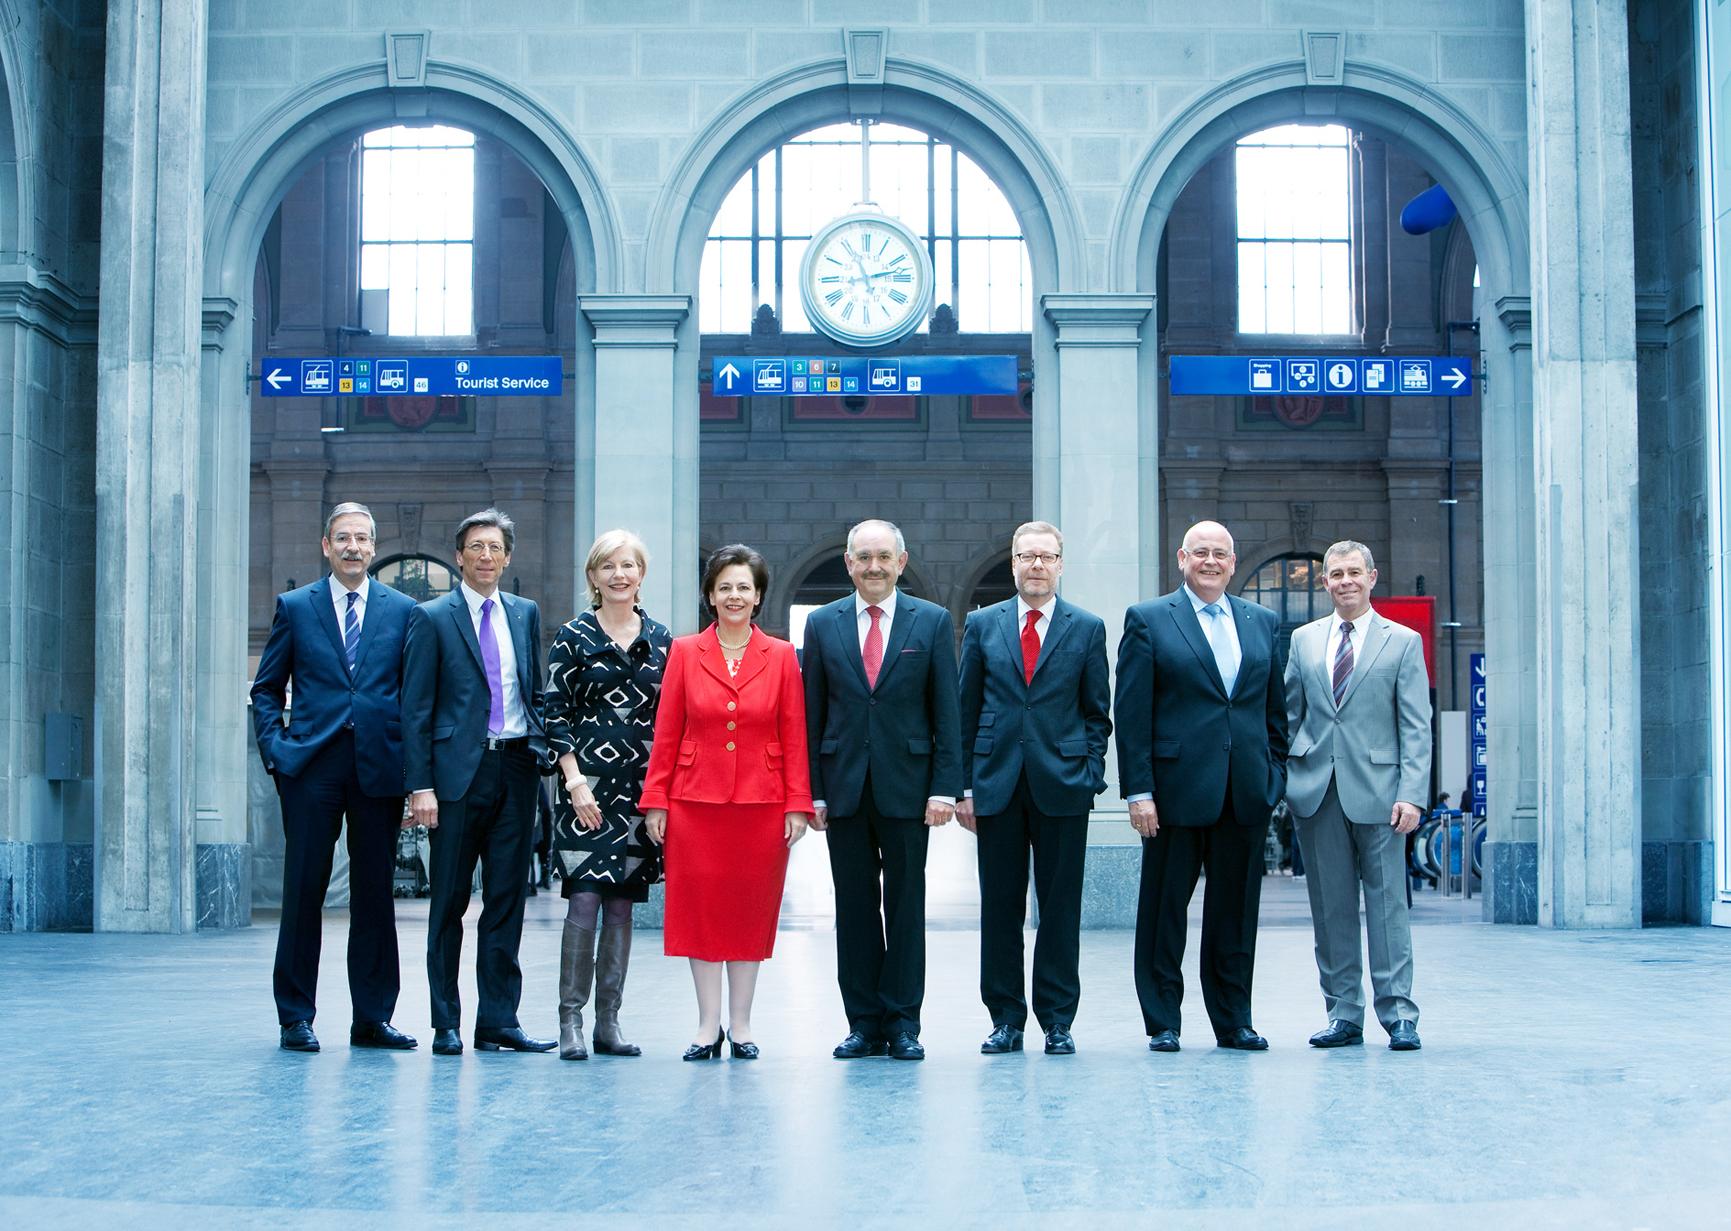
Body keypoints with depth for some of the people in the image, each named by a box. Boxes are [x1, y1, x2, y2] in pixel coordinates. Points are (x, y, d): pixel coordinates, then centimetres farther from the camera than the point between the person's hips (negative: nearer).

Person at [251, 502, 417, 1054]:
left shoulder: (403, 610, 9)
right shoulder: (294, 607, 8)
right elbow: (266, 689, 10)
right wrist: (275, 750, -2)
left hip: (379, 764, 1)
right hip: (312, 765, -1)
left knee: (375, 892, 5)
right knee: (304, 890, 0)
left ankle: (373, 1018, 12)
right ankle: (295, 1017, 8)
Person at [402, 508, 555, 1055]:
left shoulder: (526, 614, 13)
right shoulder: (432, 618, 0)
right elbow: (415, 709, -3)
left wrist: (542, 752, 5)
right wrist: (420, 785, -10)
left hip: (517, 769, 4)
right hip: (460, 770, -4)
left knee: (507, 901, 6)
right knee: (450, 902, 2)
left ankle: (498, 1021, 12)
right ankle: (445, 1024, 10)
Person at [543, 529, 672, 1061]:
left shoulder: (660, 640, 11)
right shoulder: (574, 636, 1)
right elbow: (555, 713, -2)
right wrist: (575, 781, -10)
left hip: (641, 786, 4)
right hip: (588, 783, -3)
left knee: (621, 905, 6)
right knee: (584, 900, -10)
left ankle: (608, 1022, 11)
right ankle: (570, 1021, -4)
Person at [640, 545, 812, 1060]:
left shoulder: (781, 656, 3)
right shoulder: (685, 652, 3)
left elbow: (794, 737, 2)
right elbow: (666, 733, 3)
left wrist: (798, 805, -3)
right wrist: (655, 800, -2)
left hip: (761, 802, 0)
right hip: (695, 800, 0)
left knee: (752, 910, 5)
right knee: (700, 908, 2)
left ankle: (741, 1024, 14)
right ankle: (708, 1026, 10)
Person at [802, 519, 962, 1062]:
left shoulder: (933, 622, 3)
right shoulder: (823, 624, 7)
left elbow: (946, 712, 1)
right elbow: (812, 713, 6)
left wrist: (945, 788, -7)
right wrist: (811, 791, 0)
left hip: (906, 785, -1)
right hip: (844, 787, 1)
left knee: (905, 906, 4)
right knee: (854, 908, 5)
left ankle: (903, 1023, 10)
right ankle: (863, 1022, 11)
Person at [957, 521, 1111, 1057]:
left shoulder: (1087, 628, 7)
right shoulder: (982, 625, 8)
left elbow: (1097, 712, 8)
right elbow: (967, 710, 8)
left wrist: (1090, 775, -3)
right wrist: (964, 785, 2)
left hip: (1061, 786, -1)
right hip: (997, 785, 1)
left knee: (1061, 907, 2)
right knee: (1000, 907, 4)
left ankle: (1057, 1020, 10)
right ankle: (1005, 1020, 12)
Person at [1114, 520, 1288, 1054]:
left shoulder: (1262, 622, 13)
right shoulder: (1148, 620, 1)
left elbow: (1275, 706, 15)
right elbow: (1131, 713, -4)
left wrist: (1276, 775, 6)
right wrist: (1138, 790, -10)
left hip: (1247, 791, 4)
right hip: (1177, 786, -3)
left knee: (1235, 909, 9)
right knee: (1164, 907, 2)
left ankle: (1234, 1021, 17)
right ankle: (1162, 1023, 11)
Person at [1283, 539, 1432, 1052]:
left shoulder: (1403, 642, 4)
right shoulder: (1304, 640, 13)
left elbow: (1416, 726, -1)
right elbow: (1288, 715, 14)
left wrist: (1411, 794, -10)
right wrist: (1281, 779, 4)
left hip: (1376, 789, -3)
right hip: (1317, 792, 3)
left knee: (1387, 902, -2)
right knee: (1330, 907, 5)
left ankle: (1398, 1013, 3)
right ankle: (1343, 1014, 11)